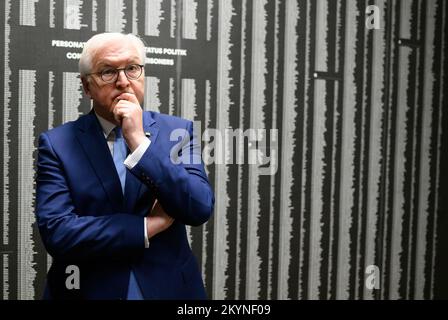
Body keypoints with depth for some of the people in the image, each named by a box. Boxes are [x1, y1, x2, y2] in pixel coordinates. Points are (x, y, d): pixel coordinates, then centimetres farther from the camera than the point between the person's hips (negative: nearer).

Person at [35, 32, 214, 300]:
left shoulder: (178, 131, -5)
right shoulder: (57, 143, -9)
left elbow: (201, 210, -16)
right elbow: (56, 231, -18)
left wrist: (139, 142, -22)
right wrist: (148, 226, -16)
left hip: (168, 288, 1)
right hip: (88, 290, -1)